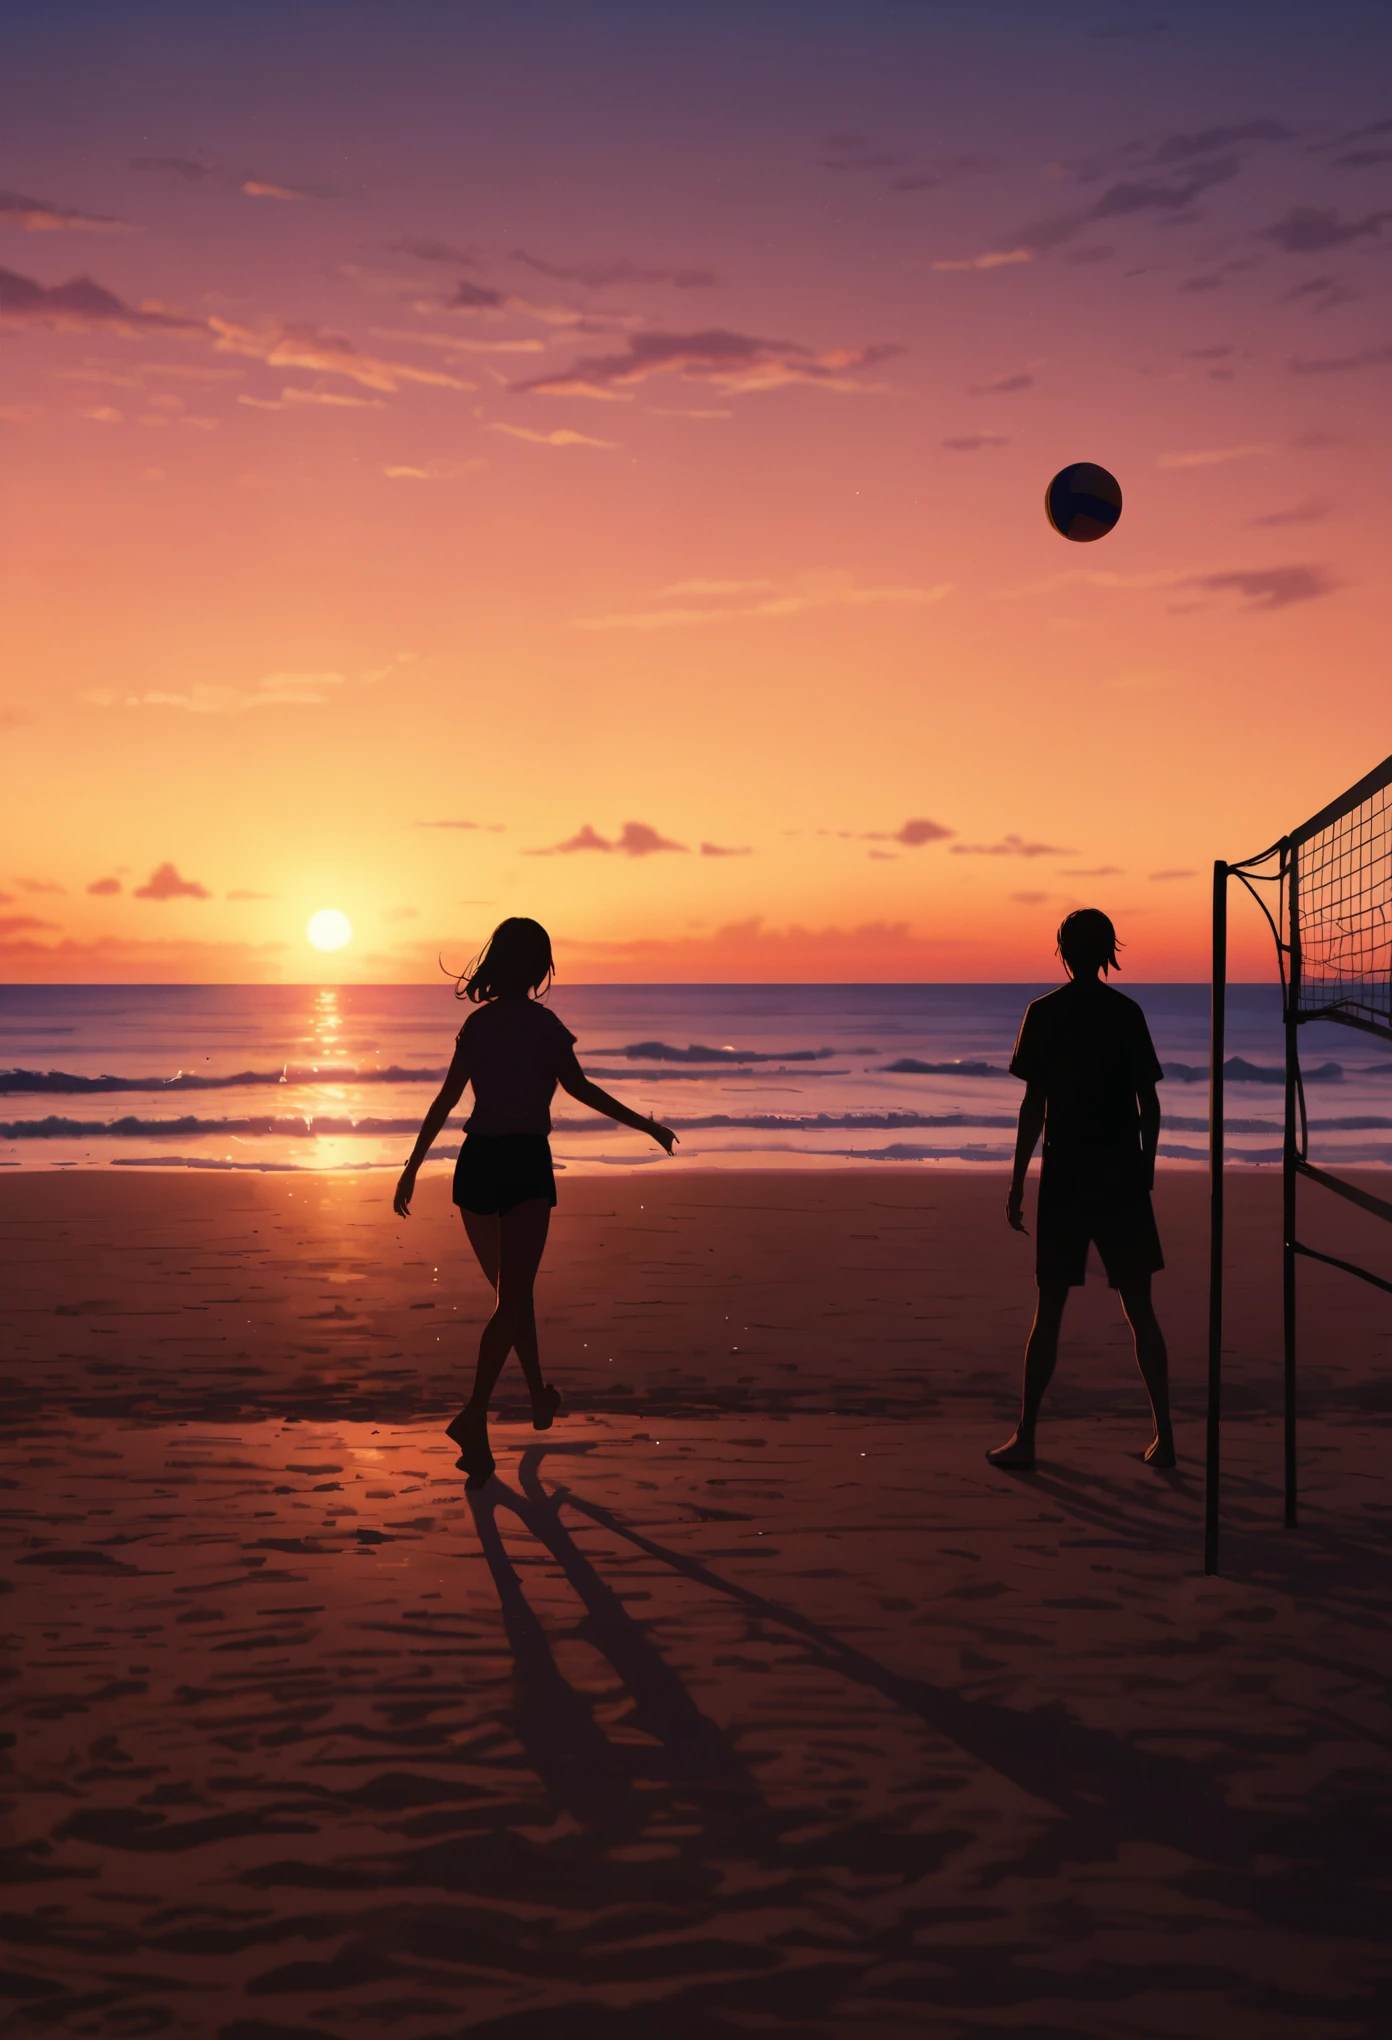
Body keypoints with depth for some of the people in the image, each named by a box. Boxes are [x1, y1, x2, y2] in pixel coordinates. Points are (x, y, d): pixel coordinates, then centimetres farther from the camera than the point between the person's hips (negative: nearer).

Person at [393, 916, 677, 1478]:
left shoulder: (477, 1023, 7)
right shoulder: (541, 1023, -9)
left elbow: (445, 1102, 10)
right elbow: (581, 1090, -1)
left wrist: (413, 1168, 18)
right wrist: (647, 1126, 10)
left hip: (476, 1162, 6)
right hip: (523, 1163, -6)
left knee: (511, 1292, 20)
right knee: (513, 1298, -8)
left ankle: (540, 1394, 33)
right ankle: (474, 1417, -21)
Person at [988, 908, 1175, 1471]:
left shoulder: (1044, 1014, -4)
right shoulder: (1128, 1013, 4)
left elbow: (1034, 1105, -6)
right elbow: (1149, 1104, 5)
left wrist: (1017, 1183, -1)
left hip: (1064, 1179, -2)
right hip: (1124, 1179, 2)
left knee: (1049, 1311, 3)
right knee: (1140, 1309, 8)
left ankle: (1025, 1437, 5)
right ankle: (1164, 1435, 7)